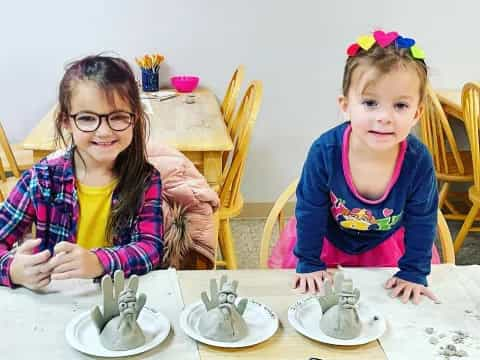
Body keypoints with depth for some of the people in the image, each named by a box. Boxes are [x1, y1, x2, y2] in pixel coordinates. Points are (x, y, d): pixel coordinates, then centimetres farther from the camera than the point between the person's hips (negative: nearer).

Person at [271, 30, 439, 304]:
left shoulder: (418, 161, -32)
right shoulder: (325, 151, -34)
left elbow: (422, 220, -15)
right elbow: (310, 210, -18)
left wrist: (414, 273, -9)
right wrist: (309, 263, -9)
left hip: (387, 244, 1)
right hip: (330, 238, 0)